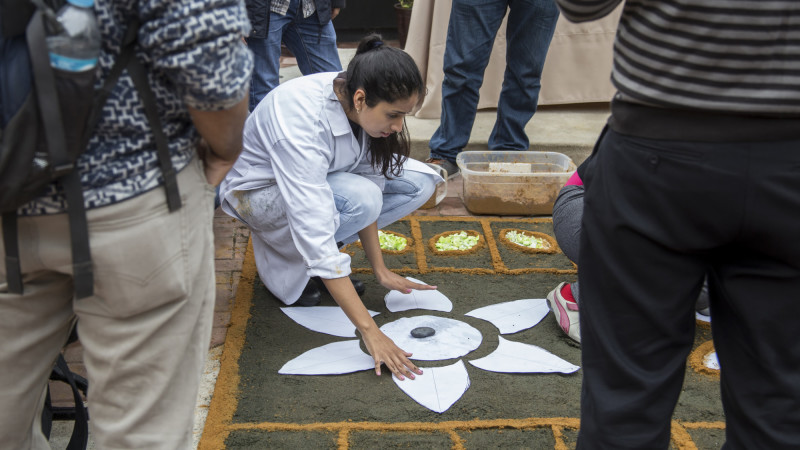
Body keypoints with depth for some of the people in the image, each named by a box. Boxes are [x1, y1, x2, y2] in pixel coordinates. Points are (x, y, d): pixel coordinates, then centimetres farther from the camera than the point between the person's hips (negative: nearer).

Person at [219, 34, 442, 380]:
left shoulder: (362, 105, -19)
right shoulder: (301, 121, -40)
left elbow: (369, 179, -8)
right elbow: (316, 231, -44)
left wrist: (380, 270, -10)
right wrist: (370, 332, -45)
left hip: (319, 177, 7)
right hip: (259, 191, -7)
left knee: (419, 182, -9)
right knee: (359, 197, -35)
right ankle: (282, 262, -8)